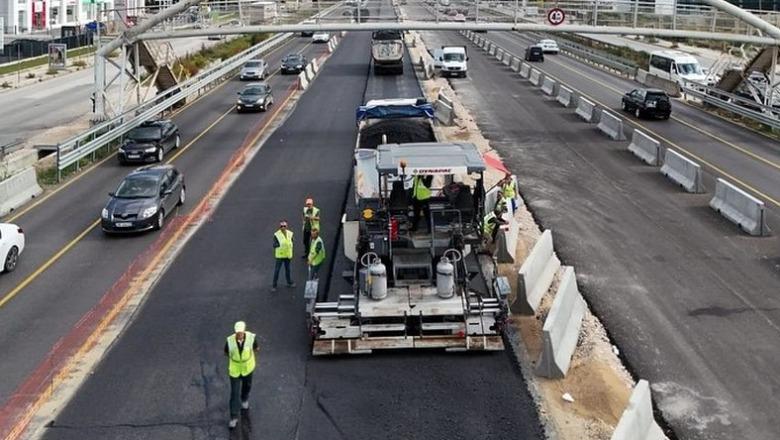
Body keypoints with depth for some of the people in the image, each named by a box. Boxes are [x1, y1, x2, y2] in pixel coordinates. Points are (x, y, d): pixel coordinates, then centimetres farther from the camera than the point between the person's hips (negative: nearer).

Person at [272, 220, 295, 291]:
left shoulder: (290, 234, -2)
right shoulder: (276, 235, -14)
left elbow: (291, 243, 5)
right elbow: (275, 245, -15)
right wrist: (280, 244, -29)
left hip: (288, 255, 4)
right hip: (280, 255, -4)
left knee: (287, 269, 20)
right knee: (276, 270, 1)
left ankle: (289, 282, 37)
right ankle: (274, 285, 9)